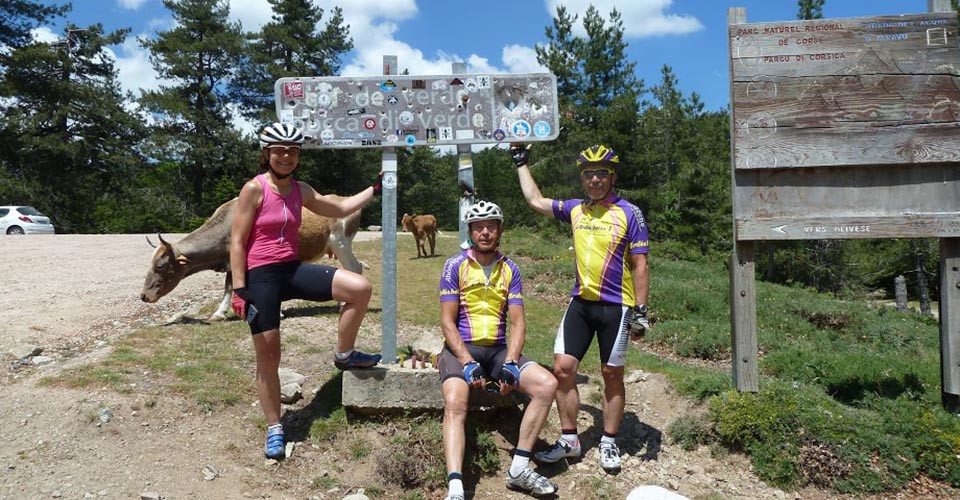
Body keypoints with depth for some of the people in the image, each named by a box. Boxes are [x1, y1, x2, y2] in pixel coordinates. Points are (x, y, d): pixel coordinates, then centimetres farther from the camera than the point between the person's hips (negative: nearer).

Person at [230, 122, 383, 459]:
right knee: (268, 356, 0)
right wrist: (239, 289, -14)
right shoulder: (254, 189, -8)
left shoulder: (301, 191, 10)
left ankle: (344, 356, 10)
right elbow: (237, 242, -9)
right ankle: (274, 429, 17)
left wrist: (376, 188, 17)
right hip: (261, 277, -6)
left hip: (292, 270, 6)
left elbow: (341, 209, 19)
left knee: (360, 288, -10)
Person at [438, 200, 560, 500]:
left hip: (499, 349, 4)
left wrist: (510, 364, -14)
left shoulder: (510, 270, 9)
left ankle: (519, 469, -10)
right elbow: (447, 321, -6)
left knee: (547, 385, -18)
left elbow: (517, 323, 3)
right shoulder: (455, 266, 0)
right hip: (461, 348, -3)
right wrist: (468, 363, -18)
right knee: (455, 402, -32)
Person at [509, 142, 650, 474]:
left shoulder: (629, 213, -6)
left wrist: (641, 310, -10)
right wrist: (521, 163, 22)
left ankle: (609, 443, 22)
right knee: (562, 368, -1)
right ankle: (569, 440, 14)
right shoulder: (575, 210, 6)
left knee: (612, 375, 6)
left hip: (615, 306, -4)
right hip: (580, 301, 4)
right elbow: (536, 201, 17)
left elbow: (639, 265, -6)